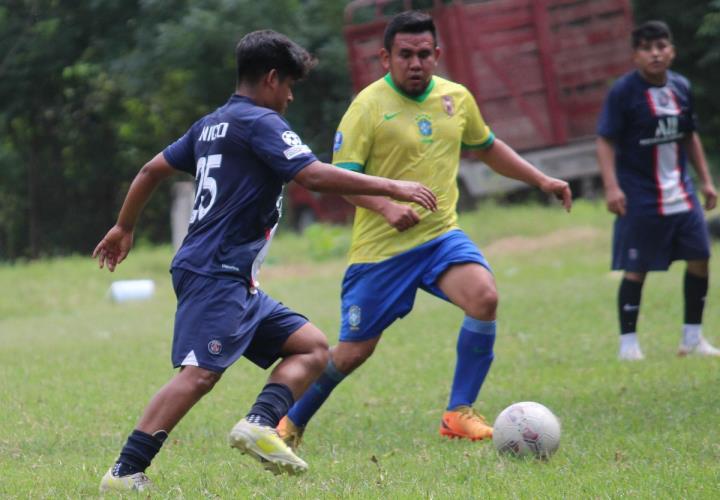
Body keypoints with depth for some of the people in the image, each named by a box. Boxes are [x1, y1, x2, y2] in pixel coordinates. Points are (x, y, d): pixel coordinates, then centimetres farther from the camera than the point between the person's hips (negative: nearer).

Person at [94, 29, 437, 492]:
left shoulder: (212, 124, 20)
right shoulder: (260, 122, -8)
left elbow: (153, 169, 26)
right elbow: (315, 176, -18)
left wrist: (124, 227, 37)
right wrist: (392, 188, -14)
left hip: (235, 281, 10)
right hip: (216, 274, -10)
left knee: (312, 346, 7)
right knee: (201, 372, -21)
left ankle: (260, 424, -14)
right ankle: (126, 473, -25)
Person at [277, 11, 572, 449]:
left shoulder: (456, 98, 6)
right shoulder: (369, 106, -11)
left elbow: (487, 147, 24)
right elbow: (342, 175, -13)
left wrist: (542, 180, 18)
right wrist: (385, 207, -29)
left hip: (442, 236, 4)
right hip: (381, 248, -4)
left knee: (484, 297, -25)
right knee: (354, 351, 1)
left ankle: (459, 413, -14)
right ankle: (292, 422, 25)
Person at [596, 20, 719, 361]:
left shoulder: (681, 87, 6)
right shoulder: (623, 92, -11)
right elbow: (606, 141, -11)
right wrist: (611, 186, -20)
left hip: (680, 190, 6)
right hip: (640, 196, -6)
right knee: (636, 269, -2)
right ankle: (628, 342, 9)